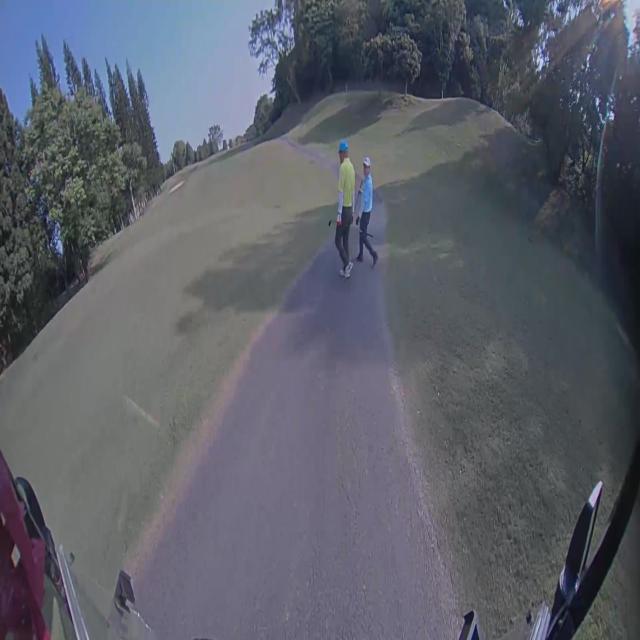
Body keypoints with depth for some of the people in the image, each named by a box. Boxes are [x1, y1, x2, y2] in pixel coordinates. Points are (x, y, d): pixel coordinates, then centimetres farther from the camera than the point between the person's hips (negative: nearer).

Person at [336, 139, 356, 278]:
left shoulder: (343, 167, -20)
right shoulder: (352, 167, 9)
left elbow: (341, 192, -22)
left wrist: (339, 214, -21)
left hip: (344, 210, -8)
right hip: (350, 209, 8)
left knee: (338, 241, -1)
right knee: (345, 240, 13)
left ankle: (347, 264, -12)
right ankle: (345, 269, 17)